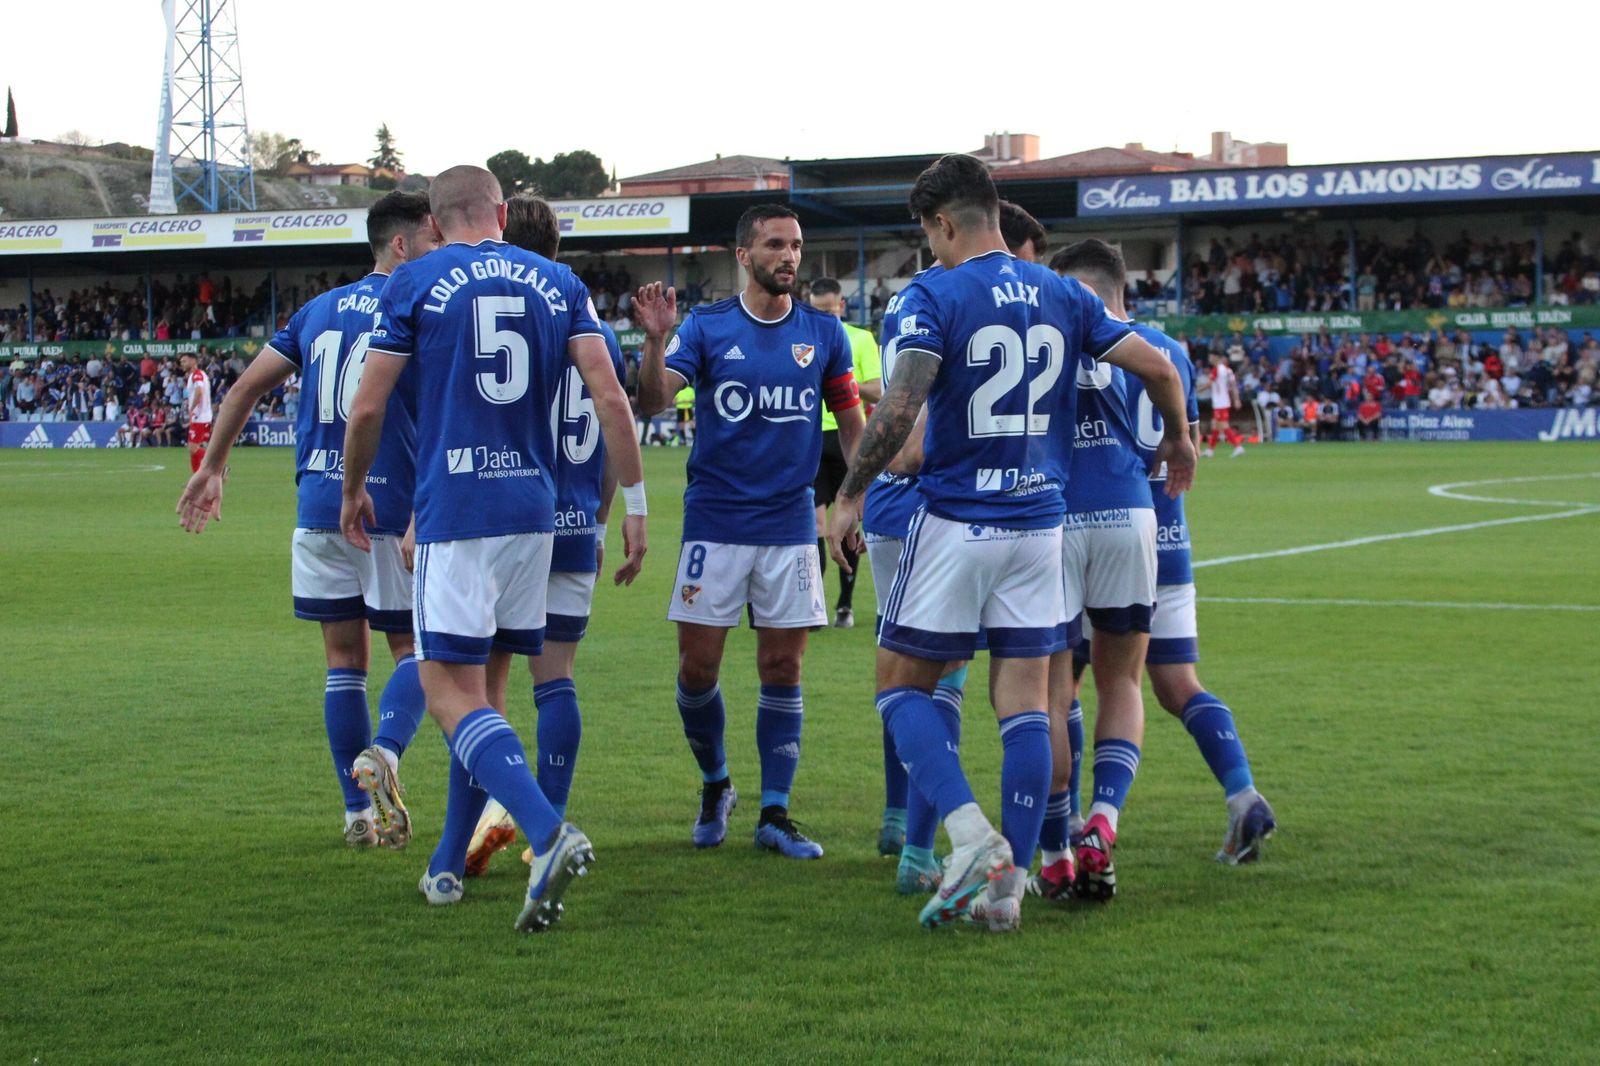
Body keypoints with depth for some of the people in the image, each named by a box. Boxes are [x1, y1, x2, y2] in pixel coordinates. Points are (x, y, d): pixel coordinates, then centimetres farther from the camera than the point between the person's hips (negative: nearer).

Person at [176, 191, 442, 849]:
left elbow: (247, 386, 16)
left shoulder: (320, 309, 15)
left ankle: (358, 812, 9)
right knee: (414, 648, 8)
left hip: (318, 506, 5)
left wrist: (212, 468, 24)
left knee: (344, 657, 10)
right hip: (392, 506, -5)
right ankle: (384, 752, -20)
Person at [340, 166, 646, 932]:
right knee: (487, 688, 15)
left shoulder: (416, 282, 0)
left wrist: (353, 491, 18)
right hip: (533, 509, 5)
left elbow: (367, 411, 1)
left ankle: (548, 833, -29)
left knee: (452, 695, -7)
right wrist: (635, 503, 7)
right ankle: (447, 867, 23)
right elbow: (610, 397, 1)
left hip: (453, 510, -5)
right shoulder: (558, 284, 9)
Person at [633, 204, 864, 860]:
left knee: (782, 670, 2)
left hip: (790, 525, 1)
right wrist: (655, 341, -29)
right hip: (714, 524, -1)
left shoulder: (823, 333, 5)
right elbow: (653, 401, -11)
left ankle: (775, 816, 8)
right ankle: (715, 786, 23)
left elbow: (850, 420, 13)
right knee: (697, 667, -1)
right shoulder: (705, 327, -1)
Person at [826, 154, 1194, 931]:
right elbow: (1159, 369, 7)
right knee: (1024, 700, 6)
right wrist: (1177, 440, 26)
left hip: (954, 523, -5)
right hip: (1038, 523, 5)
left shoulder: (933, 296, -8)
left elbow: (899, 407, -21)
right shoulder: (1063, 296, 7)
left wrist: (851, 493, -10)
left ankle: (971, 836, -12)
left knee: (902, 685, 7)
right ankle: (1006, 885, 5)